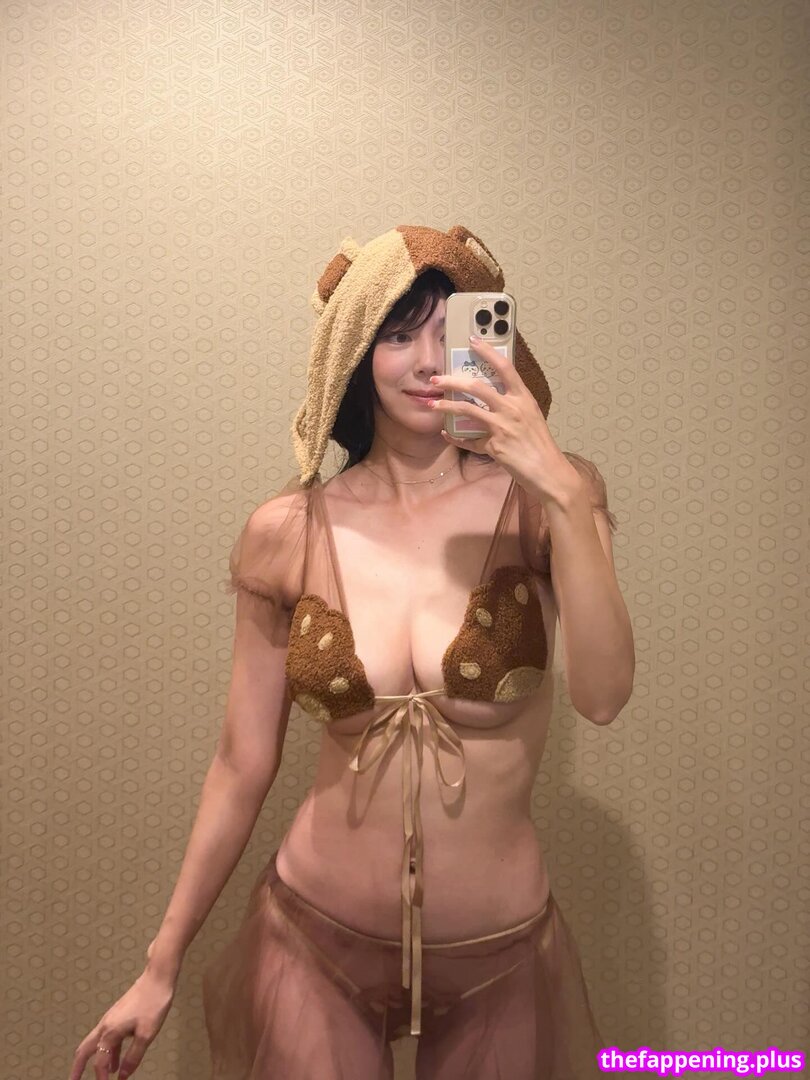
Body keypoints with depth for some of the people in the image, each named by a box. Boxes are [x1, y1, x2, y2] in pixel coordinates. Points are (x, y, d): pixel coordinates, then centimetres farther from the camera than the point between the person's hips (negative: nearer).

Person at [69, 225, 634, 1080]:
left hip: (500, 954, 1)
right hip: (315, 944, 0)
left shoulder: (534, 502, -9)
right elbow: (242, 766, -2)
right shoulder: (288, 535, -8)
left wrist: (565, 492, -29)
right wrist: (162, 966, 4)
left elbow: (602, 696, -23)